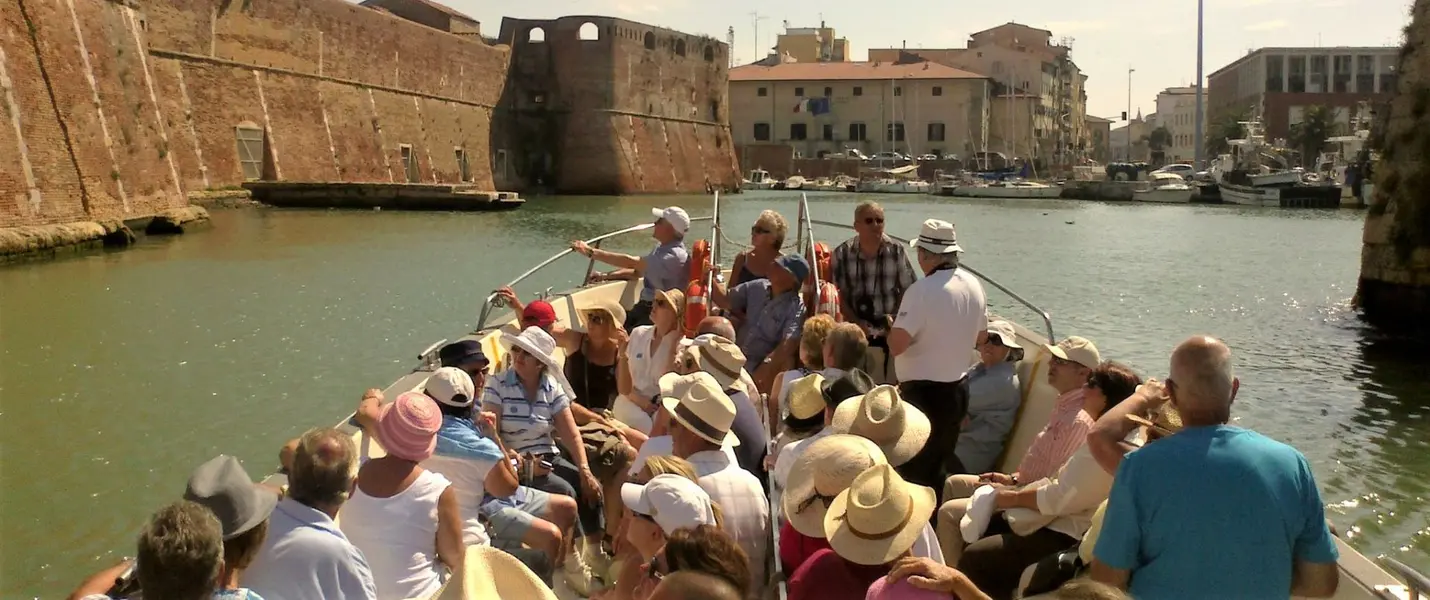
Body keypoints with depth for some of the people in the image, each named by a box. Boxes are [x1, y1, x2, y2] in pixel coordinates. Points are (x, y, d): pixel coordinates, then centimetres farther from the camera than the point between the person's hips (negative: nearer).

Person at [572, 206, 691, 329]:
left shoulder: (674, 256, -22)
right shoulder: (662, 248, 12)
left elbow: (632, 263, -25)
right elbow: (638, 271, 20)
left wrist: (591, 252, -23)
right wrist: (606, 276, 6)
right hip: (645, 307, 10)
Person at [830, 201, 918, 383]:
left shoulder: (897, 251, -4)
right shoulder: (842, 254, -4)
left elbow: (907, 291, 1)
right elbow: (839, 295, -2)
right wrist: (856, 322, -13)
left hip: (890, 331, 0)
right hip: (855, 332, 0)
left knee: (890, 381, 4)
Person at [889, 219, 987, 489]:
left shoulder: (922, 290, -23)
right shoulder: (974, 285, 2)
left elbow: (896, 345, -25)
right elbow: (979, 337, 14)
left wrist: (892, 326, -5)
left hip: (924, 392, -8)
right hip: (959, 387, 8)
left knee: (916, 469, 6)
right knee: (941, 459, 21)